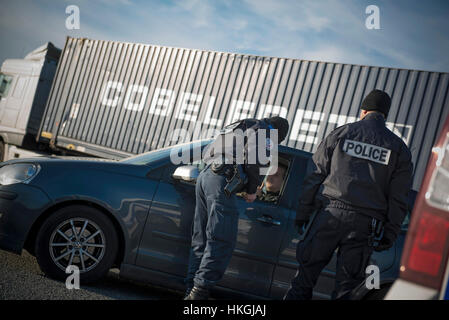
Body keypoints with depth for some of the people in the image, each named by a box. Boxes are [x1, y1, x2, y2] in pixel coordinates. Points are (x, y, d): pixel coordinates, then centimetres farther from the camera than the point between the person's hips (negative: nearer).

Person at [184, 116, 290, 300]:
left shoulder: (238, 127, 33)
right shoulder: (264, 131, 7)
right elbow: (255, 160, -9)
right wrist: (251, 191, 3)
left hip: (205, 176, 9)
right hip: (221, 181, -9)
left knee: (201, 240, 10)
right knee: (222, 240, -9)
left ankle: (191, 290, 11)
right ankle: (199, 292, -14)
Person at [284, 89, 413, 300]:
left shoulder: (341, 134, 6)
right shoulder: (399, 148, 8)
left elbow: (316, 175, 5)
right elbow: (398, 197, 6)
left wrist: (303, 211, 10)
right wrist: (390, 233, 9)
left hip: (330, 213, 0)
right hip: (364, 223, 1)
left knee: (306, 274, 9)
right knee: (345, 286, 7)